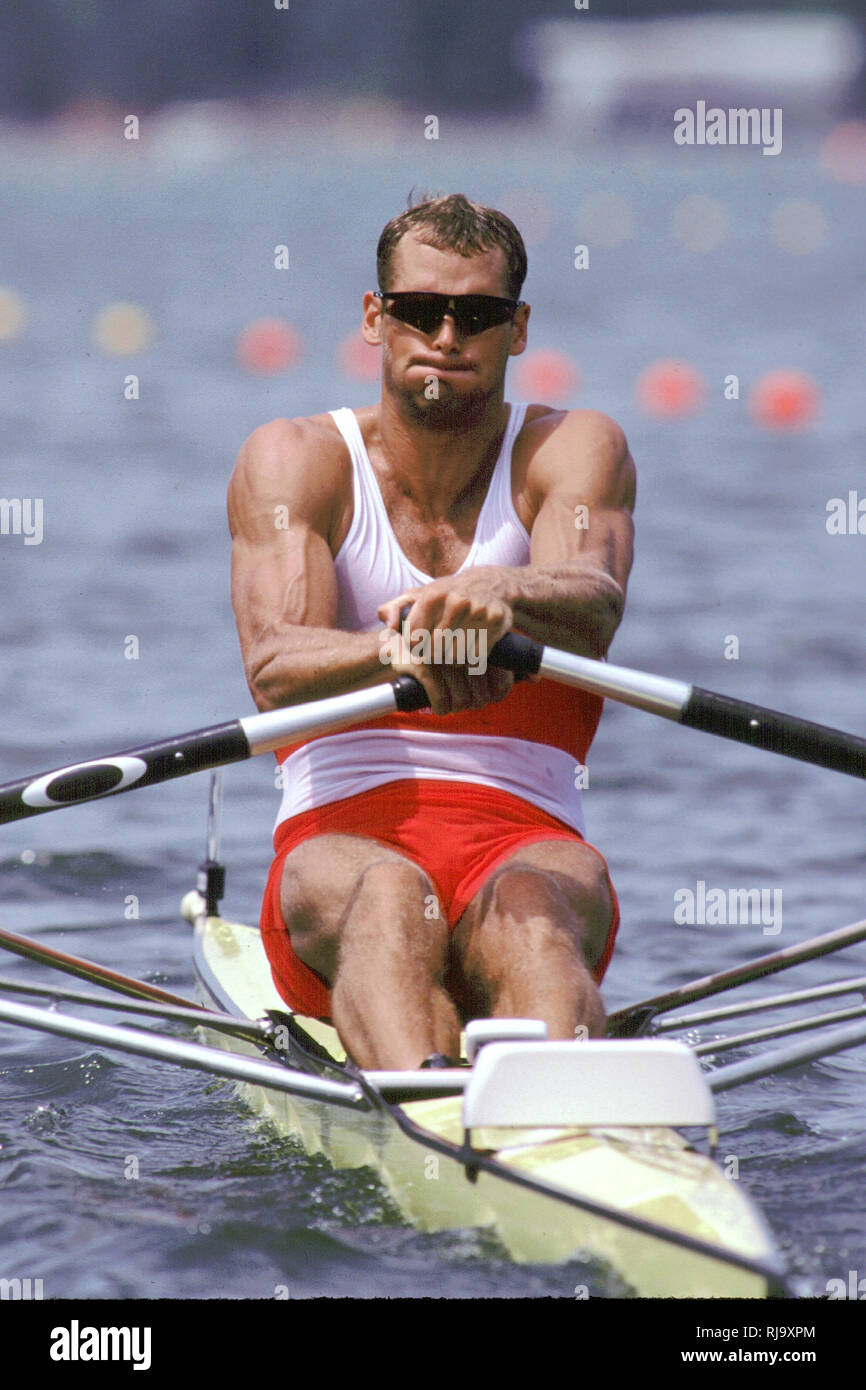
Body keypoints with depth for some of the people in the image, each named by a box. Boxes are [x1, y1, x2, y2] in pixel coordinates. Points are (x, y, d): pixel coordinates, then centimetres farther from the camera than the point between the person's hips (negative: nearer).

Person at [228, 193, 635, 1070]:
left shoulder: (574, 450, 7)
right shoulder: (294, 460, 5)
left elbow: (593, 609, -17)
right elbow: (273, 669, -14)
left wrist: (499, 595, -42)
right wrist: (396, 653, -38)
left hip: (526, 840, 0)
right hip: (339, 841, 0)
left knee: (529, 910, -36)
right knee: (389, 897, -36)